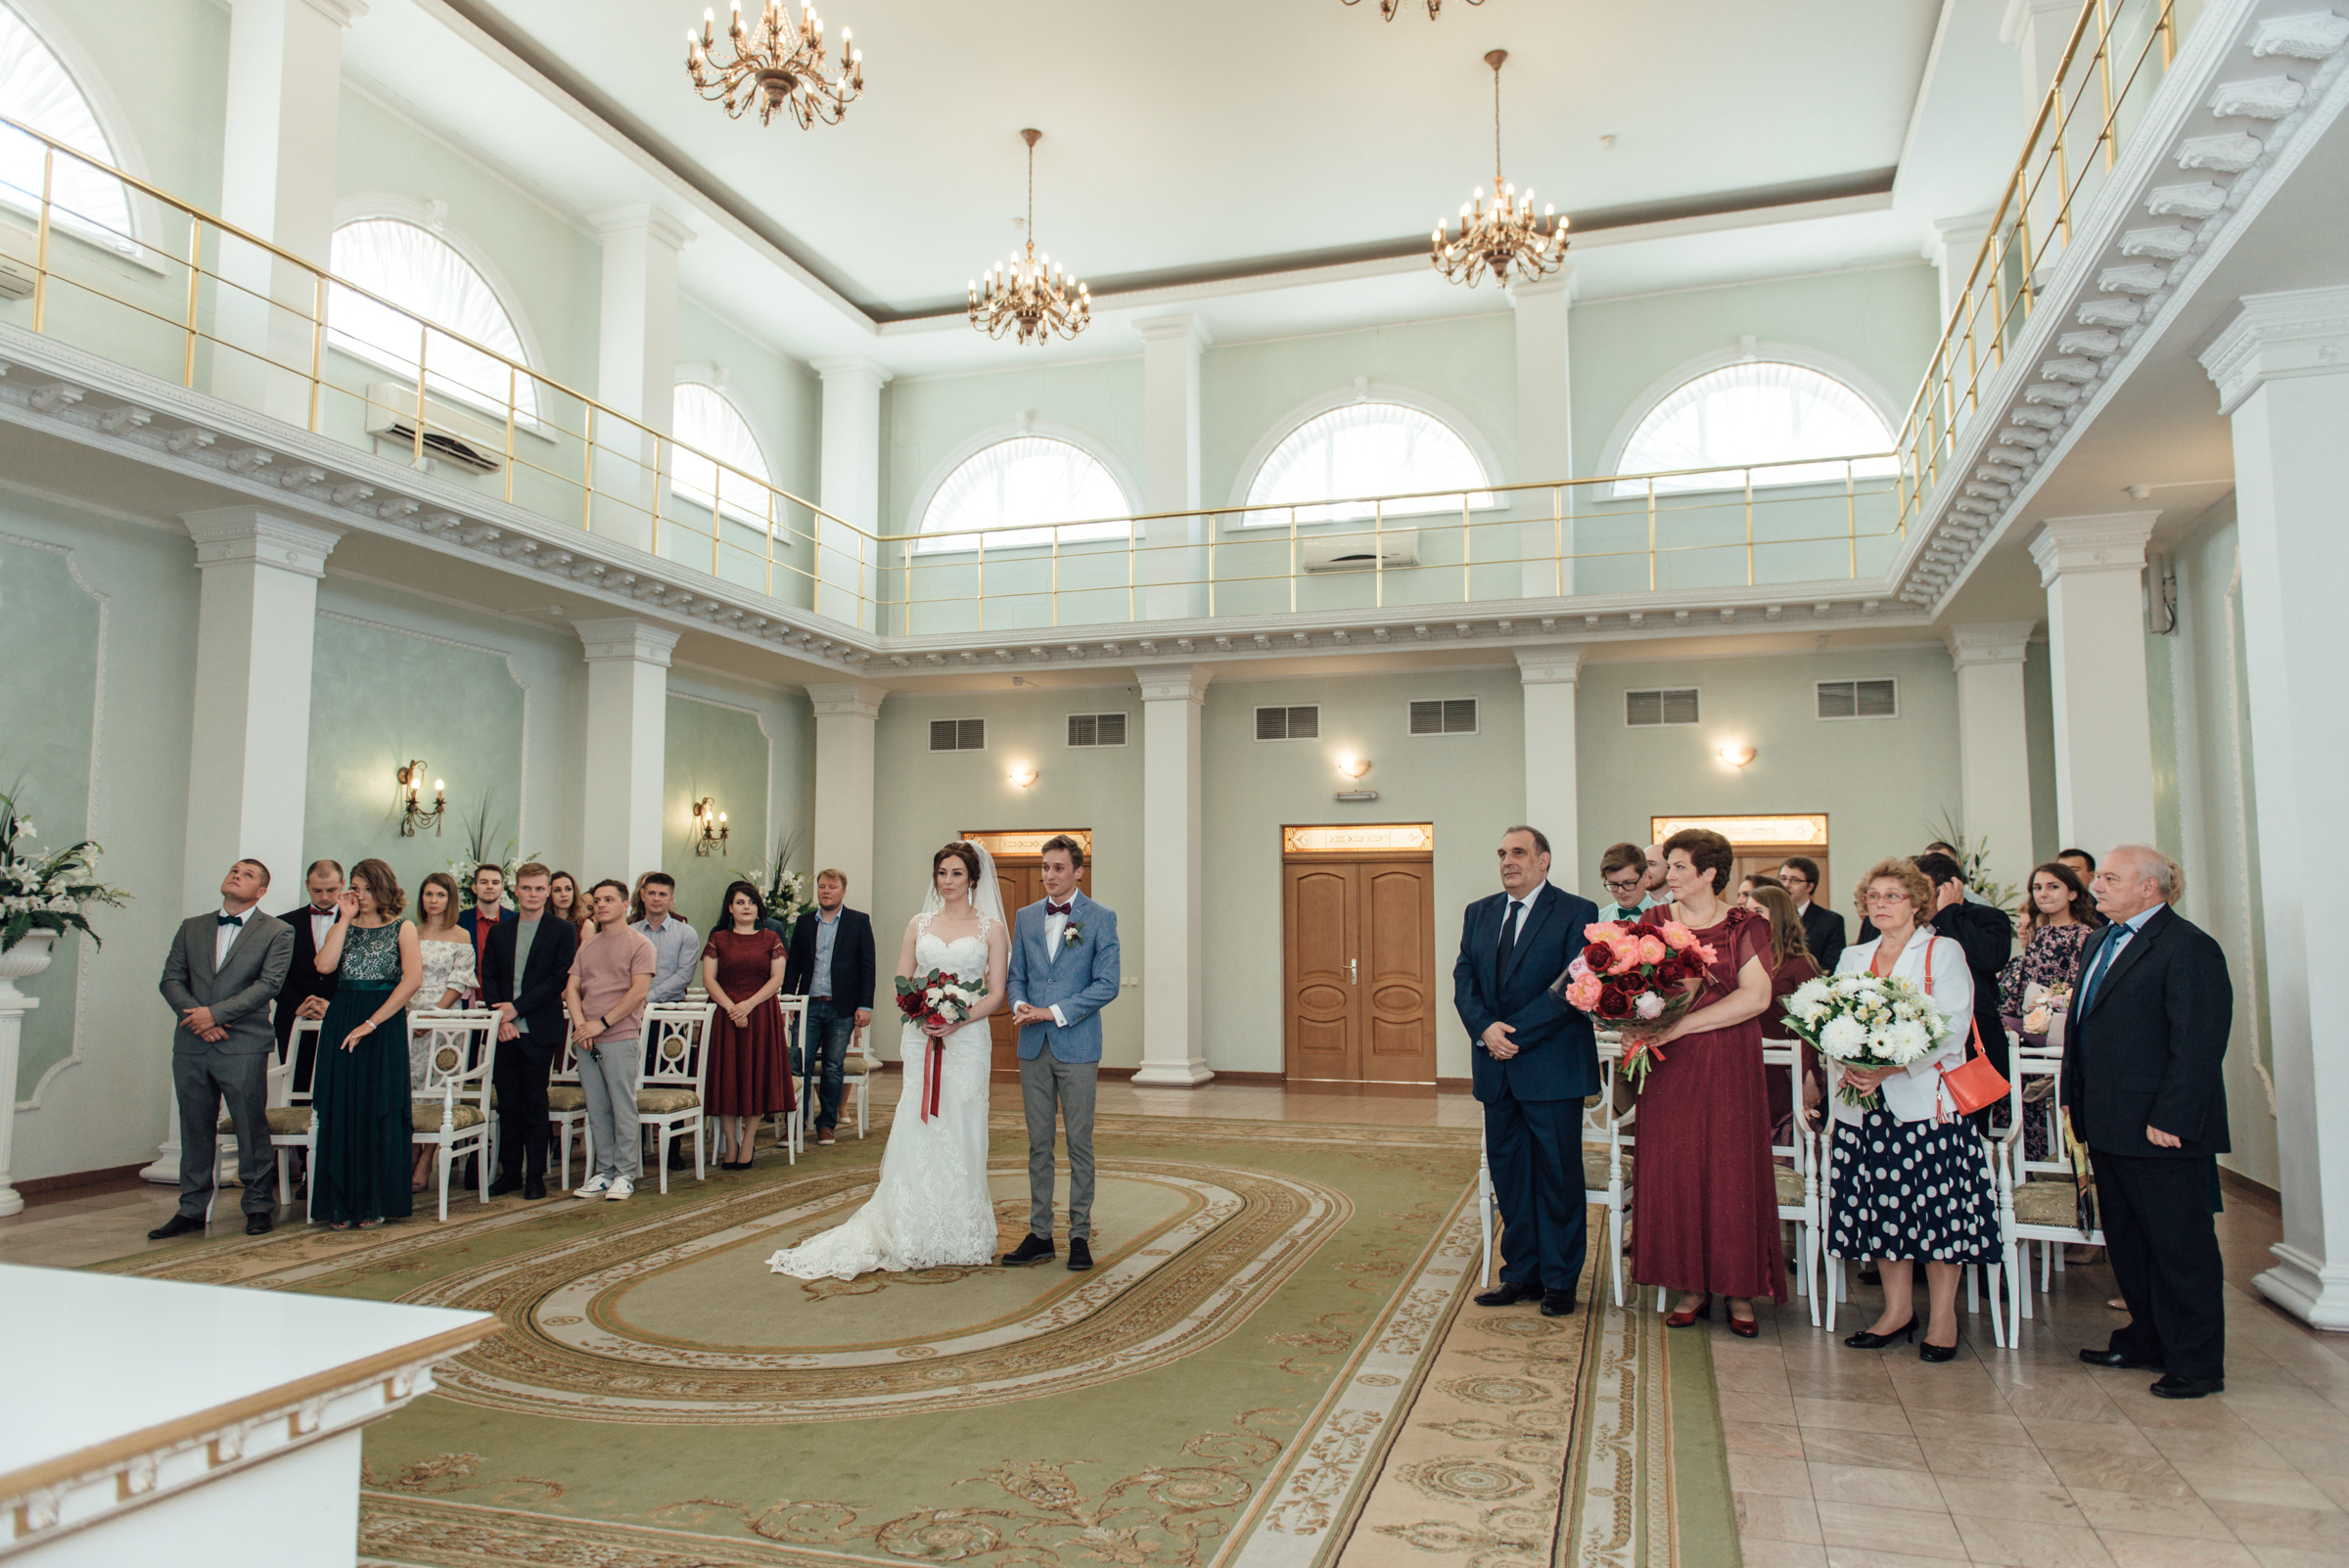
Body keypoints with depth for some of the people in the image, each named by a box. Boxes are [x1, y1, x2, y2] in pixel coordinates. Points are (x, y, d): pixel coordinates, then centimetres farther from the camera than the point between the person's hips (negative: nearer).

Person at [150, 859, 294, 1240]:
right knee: (195, 1129, 9)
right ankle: (192, 1209, 18)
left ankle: (259, 1206, 10)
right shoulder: (192, 927, 16)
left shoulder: (277, 932, 2)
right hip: (191, 1044, 4)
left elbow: (268, 984, -8)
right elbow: (170, 979, 9)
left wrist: (216, 1013, -14)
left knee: (252, 1127, -1)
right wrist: (195, 1014, -8)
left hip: (243, 1046, -4)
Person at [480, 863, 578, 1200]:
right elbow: (488, 979, 8)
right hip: (506, 1031, 3)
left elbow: (559, 979, -8)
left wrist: (517, 1007, -13)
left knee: (535, 1104, 2)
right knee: (508, 1104, 8)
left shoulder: (562, 931, 0)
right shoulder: (498, 932, 12)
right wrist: (501, 1018, -7)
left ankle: (535, 1175, 9)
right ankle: (510, 1172, 17)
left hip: (539, 1031, -3)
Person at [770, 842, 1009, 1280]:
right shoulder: (919, 924, 12)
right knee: (915, 1130, 0)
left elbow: (996, 993, -2)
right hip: (921, 1038, 2)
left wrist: (956, 1021, -16)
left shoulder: (991, 927, 3)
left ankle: (961, 1236, 11)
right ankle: (914, 1236, 8)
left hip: (967, 1039, -2)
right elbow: (900, 984, 11)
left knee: (961, 1132, 0)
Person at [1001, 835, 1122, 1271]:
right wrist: (1019, 1004, -8)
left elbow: (1107, 984, -7)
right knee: (1039, 1144, 9)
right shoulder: (1025, 917, 11)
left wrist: (1055, 1012, -14)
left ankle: (1080, 1235, 11)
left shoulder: (1101, 918, -2)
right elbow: (1015, 975, 14)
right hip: (1033, 1047, 4)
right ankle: (1039, 1234, 16)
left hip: (1077, 1046, -4)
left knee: (1079, 1144, 3)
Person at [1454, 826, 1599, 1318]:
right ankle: (1521, 1273, 21)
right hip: (1497, 1065, 5)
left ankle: (1560, 1279, 15)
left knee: (1558, 1173, 3)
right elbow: (1463, 978, 8)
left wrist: (1517, 1032, -17)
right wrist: (1485, 1028, -11)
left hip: (1552, 1065, -5)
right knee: (1507, 1171, 10)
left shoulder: (1576, 912, -5)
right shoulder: (1479, 913, 13)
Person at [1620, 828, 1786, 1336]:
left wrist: (1682, 1025, -17)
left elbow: (1756, 996, -12)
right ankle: (1692, 1287, 16)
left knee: (1730, 1173, 1)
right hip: (1667, 1067, 3)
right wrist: (1631, 1025, -14)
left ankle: (1740, 1291, 14)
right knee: (1673, 1173, 3)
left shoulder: (1744, 926, -1)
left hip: (1727, 1066, -3)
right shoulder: (1654, 922, 9)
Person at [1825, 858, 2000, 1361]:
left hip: (1925, 1099, -4)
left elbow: (1952, 1028, -9)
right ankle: (1897, 1309, 17)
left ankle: (1942, 1315, 10)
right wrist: (1847, 1068, -9)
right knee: (1882, 1204, 6)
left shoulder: (1943, 952, 1)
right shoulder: (1853, 958, 15)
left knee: (1936, 1204, -2)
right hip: (1865, 1102, 4)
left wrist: (1890, 1067, -19)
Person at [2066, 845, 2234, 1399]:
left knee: (2180, 1247, 2)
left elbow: (2199, 1043, -20)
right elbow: (2083, 1025, 21)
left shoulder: (2188, 947, -14)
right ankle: (2146, 1341, 31)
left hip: (2161, 1130, -9)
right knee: (2127, 1242, 18)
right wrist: (2074, 1097, 16)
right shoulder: (2102, 942, 15)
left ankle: (2196, 1363, 13)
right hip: (2109, 1125, 9)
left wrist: (2170, 1119, -22)